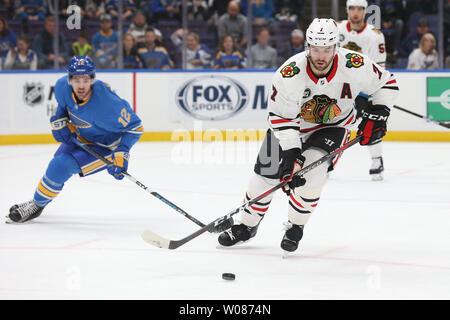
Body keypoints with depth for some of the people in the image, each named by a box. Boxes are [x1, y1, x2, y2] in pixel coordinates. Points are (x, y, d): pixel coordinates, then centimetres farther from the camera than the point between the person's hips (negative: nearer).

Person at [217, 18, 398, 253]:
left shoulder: (353, 65, -27)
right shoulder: (289, 73, -31)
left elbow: (386, 82, -8)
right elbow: (281, 116, -25)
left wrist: (377, 114, -17)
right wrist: (291, 152, -32)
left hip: (333, 126, 0)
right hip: (291, 125, 0)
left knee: (311, 175, -22)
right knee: (267, 175, 0)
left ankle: (295, 227, 2)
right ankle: (246, 226, 24)